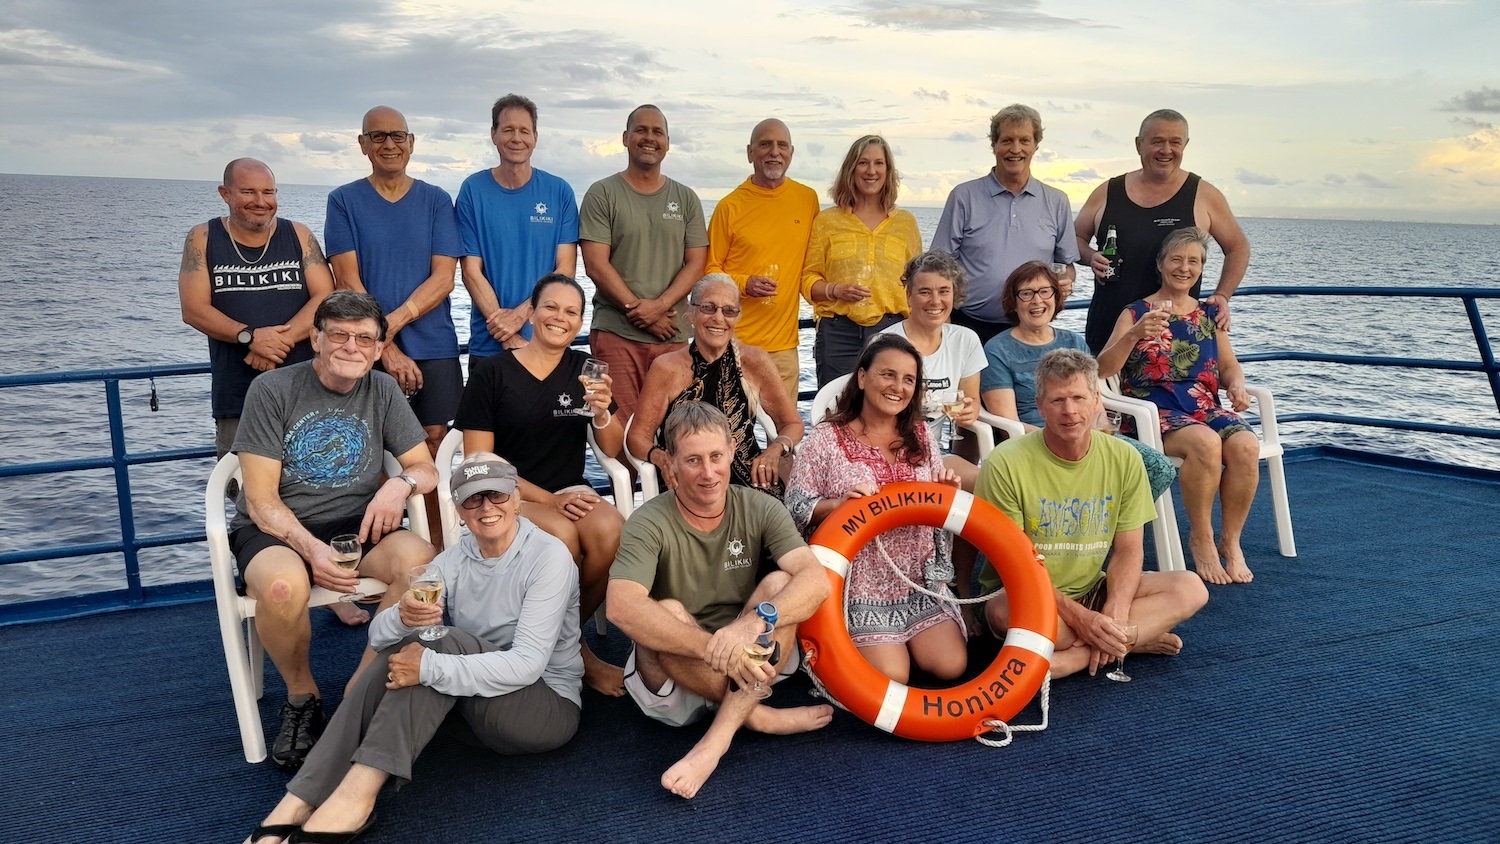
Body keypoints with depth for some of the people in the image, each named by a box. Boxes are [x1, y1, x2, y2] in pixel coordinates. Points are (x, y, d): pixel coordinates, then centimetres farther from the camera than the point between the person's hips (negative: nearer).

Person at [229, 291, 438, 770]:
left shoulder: (382, 392, 5)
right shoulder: (273, 390, -7)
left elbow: (426, 470, 7)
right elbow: (261, 501, -10)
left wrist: (402, 484, -19)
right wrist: (312, 549, -26)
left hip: (355, 524, 3)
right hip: (275, 529, -3)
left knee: (421, 563, -30)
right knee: (284, 586, -38)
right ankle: (301, 697, -7)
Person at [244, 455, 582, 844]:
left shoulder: (549, 557, -16)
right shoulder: (455, 559, 2)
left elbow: (528, 664, -25)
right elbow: (378, 635, -7)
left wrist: (430, 668, -33)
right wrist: (402, 617, -32)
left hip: (549, 707, -5)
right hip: (476, 708, 5)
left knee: (443, 642, -28)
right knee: (397, 659, -21)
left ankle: (356, 794, -35)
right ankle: (297, 804, -26)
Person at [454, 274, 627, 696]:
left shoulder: (584, 369, 8)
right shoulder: (491, 372, -2)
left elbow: (613, 450, 9)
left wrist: (602, 413, -14)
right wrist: (547, 500, -15)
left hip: (571, 491, 3)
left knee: (611, 532, -30)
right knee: (562, 535, -34)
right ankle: (576, 653, -8)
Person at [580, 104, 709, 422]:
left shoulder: (686, 199, 14)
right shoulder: (602, 194, 5)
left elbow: (696, 264, 6)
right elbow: (596, 264, -3)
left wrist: (658, 306, -9)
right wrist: (638, 310, -9)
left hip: (673, 335, 3)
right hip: (615, 333, -3)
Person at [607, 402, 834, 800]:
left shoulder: (760, 510, -6)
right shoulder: (649, 524, -14)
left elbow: (816, 581, -20)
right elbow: (622, 607, -32)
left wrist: (754, 622, -40)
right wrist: (716, 649, -41)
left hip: (752, 667, 2)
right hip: (673, 670, -2)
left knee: (780, 584, -23)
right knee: (667, 613, -32)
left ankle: (717, 738, -30)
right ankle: (761, 717, -18)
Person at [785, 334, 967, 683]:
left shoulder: (920, 437, 9)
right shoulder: (827, 438, -6)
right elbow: (795, 508, -8)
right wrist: (839, 503, -25)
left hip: (921, 582, 5)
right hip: (861, 587, -4)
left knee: (952, 666, -8)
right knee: (891, 676, -16)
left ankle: (902, 639, 21)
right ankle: (859, 640, 17)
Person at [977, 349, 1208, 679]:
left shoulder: (1124, 459, -4)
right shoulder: (1005, 464, -18)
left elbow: (1128, 550, -2)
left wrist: (1114, 616, -21)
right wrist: (1080, 617, -25)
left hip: (1092, 589, 5)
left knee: (1191, 588, -14)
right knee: (1005, 612, -38)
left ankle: (1076, 654, -23)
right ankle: (1136, 639, -18)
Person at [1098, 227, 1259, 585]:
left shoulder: (1209, 313, 19)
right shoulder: (1136, 313, 5)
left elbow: (1228, 365, 20)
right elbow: (1103, 369, -8)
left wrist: (1237, 385, -4)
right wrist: (1134, 335, -26)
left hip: (1205, 407, 4)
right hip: (1154, 411, -4)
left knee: (1246, 445, -28)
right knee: (1205, 442, -35)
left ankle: (1231, 540, -10)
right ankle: (1201, 538, -15)